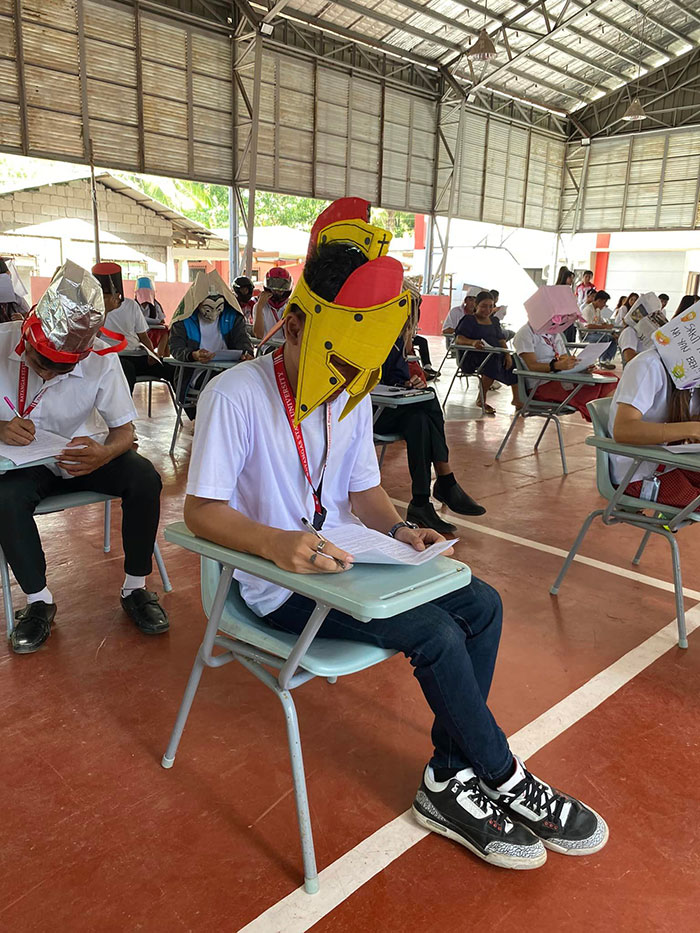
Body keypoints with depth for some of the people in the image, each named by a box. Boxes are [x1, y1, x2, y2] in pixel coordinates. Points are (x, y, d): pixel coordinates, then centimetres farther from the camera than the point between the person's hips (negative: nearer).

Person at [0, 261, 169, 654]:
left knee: (145, 478, -25)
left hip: (83, 455, 0)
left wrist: (103, 454, -37)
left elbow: (124, 430, -13)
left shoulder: (101, 359, -20)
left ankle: (135, 588, -8)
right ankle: (39, 600, -8)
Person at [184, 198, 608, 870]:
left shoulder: (352, 400, 6)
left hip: (343, 560, 8)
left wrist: (397, 530, -8)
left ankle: (450, 781, 1)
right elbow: (201, 511, -18)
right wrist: (277, 544, -35)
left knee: (481, 604, -6)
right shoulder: (236, 396, -17)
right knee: (435, 632, -21)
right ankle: (504, 781, 5)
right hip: (280, 584, -7)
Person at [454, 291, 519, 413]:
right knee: (493, 361, -35)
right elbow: (458, 339, -11)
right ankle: (481, 400, -24)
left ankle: (516, 399, -3)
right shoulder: (469, 320, 3)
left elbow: (501, 340, 16)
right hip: (474, 356, -7)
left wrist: (507, 355, -5)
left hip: (496, 355, 7)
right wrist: (472, 342, -32)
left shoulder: (494, 321, 23)